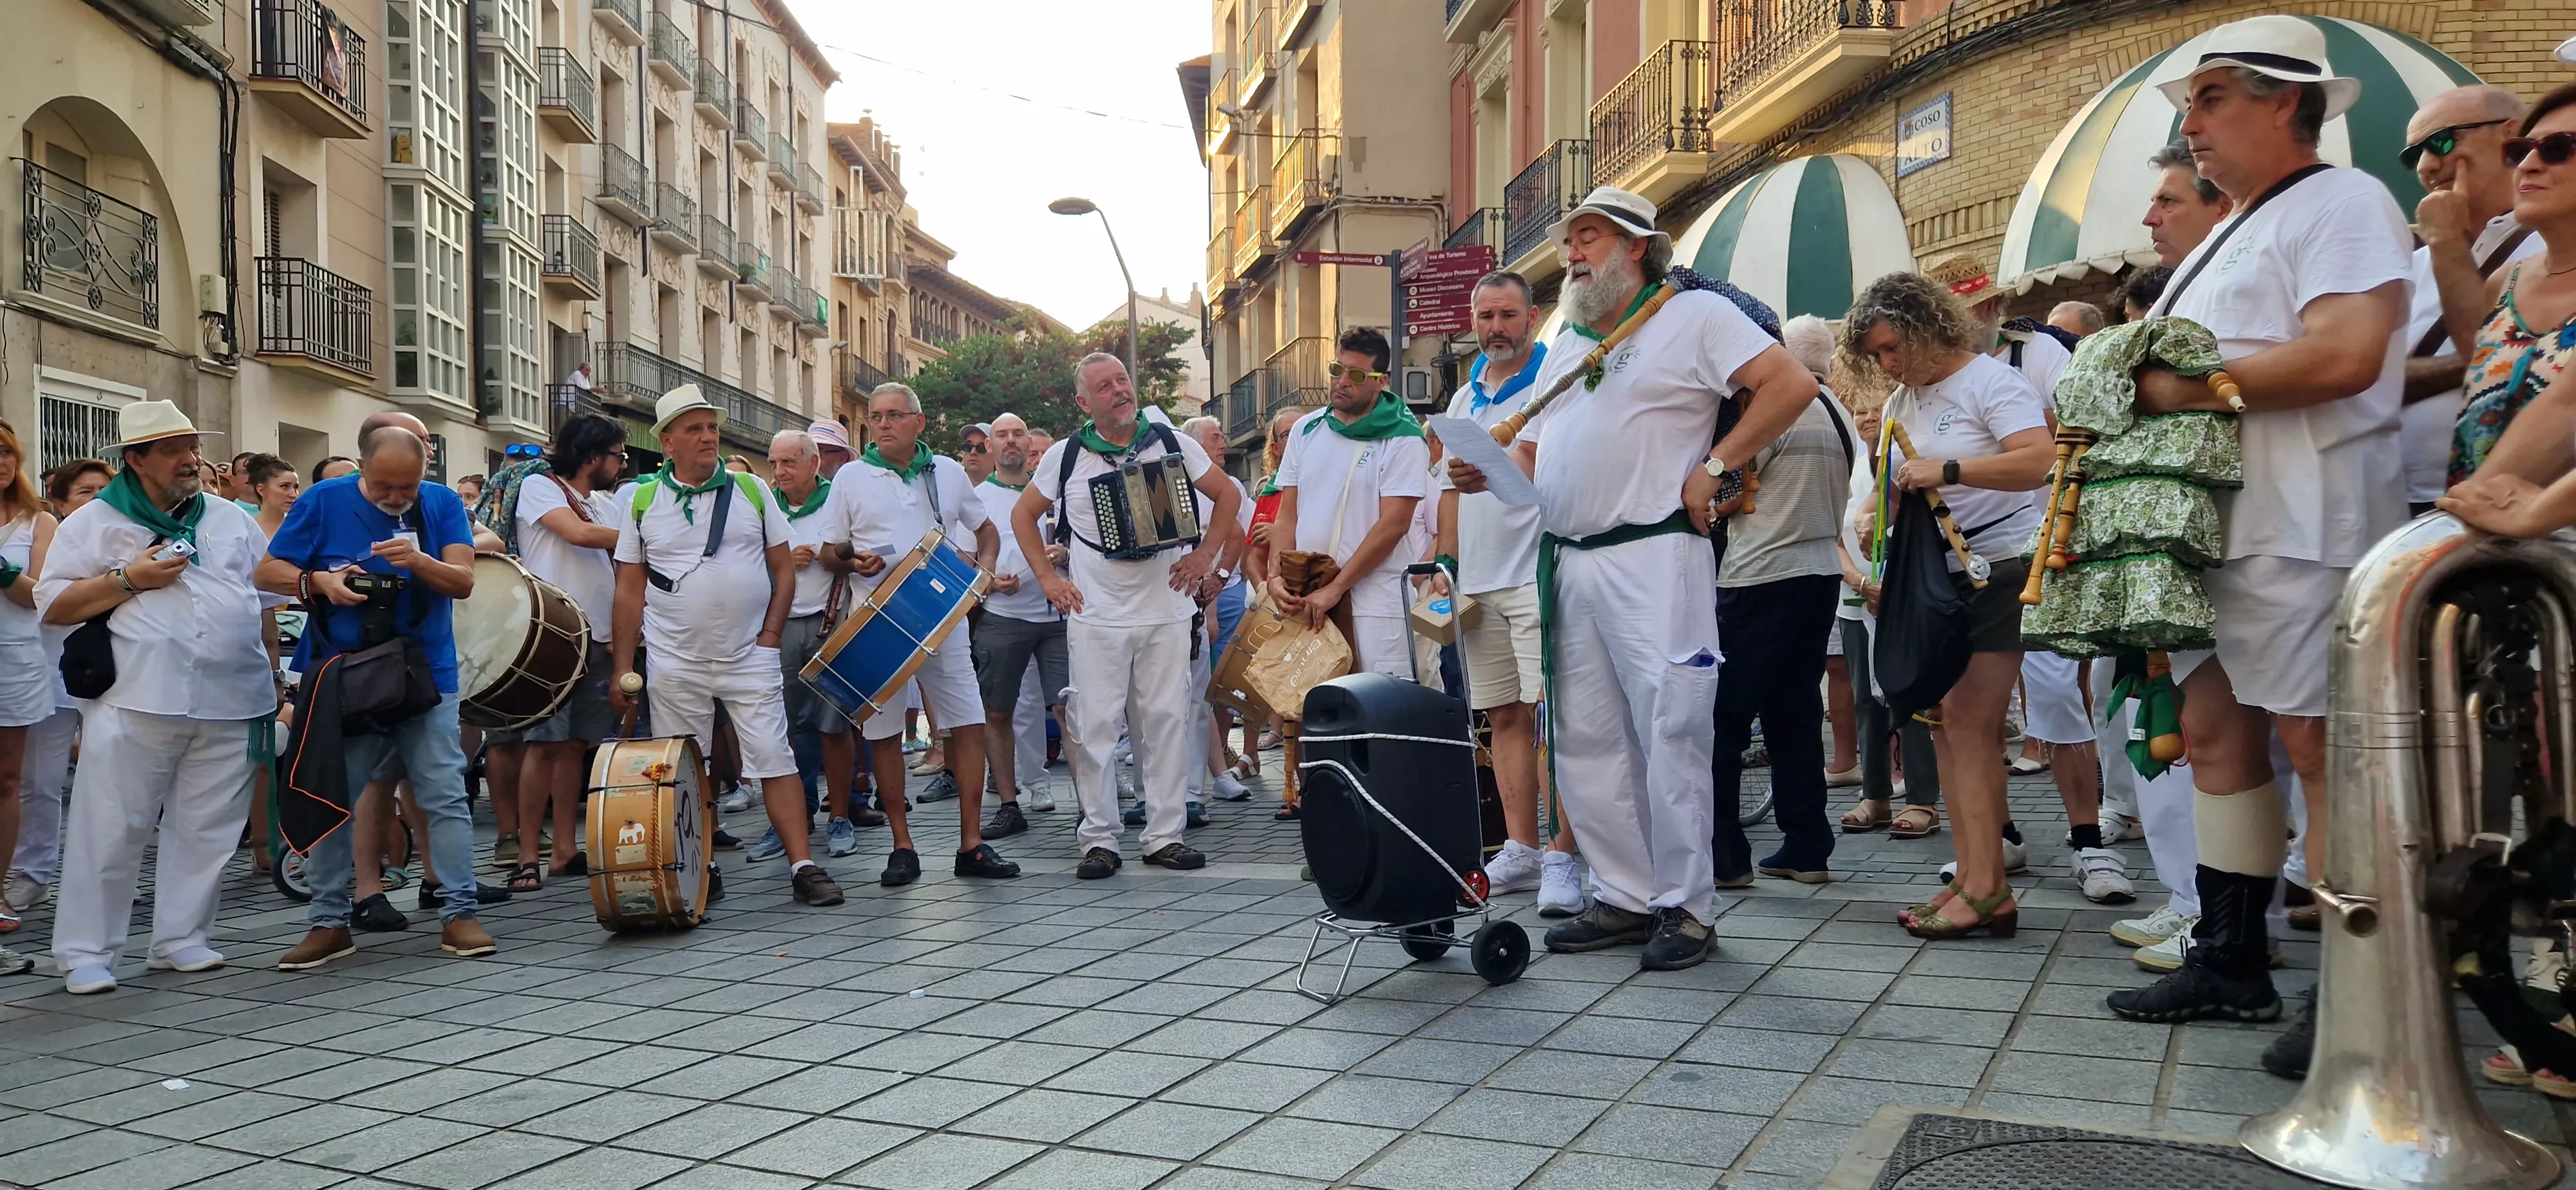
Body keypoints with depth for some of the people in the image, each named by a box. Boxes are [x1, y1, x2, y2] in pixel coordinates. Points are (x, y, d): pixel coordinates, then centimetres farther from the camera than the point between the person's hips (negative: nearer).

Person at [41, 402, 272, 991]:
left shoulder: (232, 520, 16)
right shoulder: (94, 523, 5)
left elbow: (266, 594, 19)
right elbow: (52, 606, 0)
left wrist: (272, 674, 14)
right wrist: (128, 578, -11)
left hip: (228, 702, 4)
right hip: (136, 701, -3)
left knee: (205, 830, 7)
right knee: (109, 829, -2)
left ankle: (181, 938, 18)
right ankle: (86, 953, 6)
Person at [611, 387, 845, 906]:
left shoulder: (751, 491, 5)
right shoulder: (641, 501, 4)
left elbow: (784, 568, 7)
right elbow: (630, 589, 5)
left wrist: (770, 635, -4)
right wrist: (621, 668, 1)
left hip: (750, 659, 0)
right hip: (674, 664, 1)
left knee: (774, 760, -6)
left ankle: (803, 867, -4)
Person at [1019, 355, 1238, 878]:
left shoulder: (1171, 443, 2)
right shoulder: (1066, 456, 1)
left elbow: (1226, 495, 12)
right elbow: (1023, 514, 12)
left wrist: (1206, 554, 2)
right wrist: (1047, 576, 3)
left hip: (1166, 611, 1)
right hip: (1095, 616, -1)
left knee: (1166, 721, 3)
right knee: (1095, 726, -2)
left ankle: (1165, 835, 13)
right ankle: (1098, 840, 7)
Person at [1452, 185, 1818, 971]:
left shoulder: (1695, 316, 2)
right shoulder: (1566, 343, 24)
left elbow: (1792, 384, -8)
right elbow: (1533, 454, 22)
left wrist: (1716, 466, -11)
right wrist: (1485, 473, 1)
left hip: (1652, 559, -7)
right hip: (1568, 565, 8)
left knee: (1670, 735, -6)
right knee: (1586, 742, 8)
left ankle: (1687, 908, 3)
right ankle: (1625, 898, 17)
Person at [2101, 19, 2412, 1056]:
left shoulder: (2342, 203, -6)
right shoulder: (2227, 237, 23)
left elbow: (2345, 355, -21)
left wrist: (2181, 387, -15)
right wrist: (2128, 378, 5)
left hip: (2303, 531, -9)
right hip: (2209, 524, 9)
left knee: (2319, 748, -6)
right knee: (2214, 732, 9)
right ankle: (2231, 965, 18)